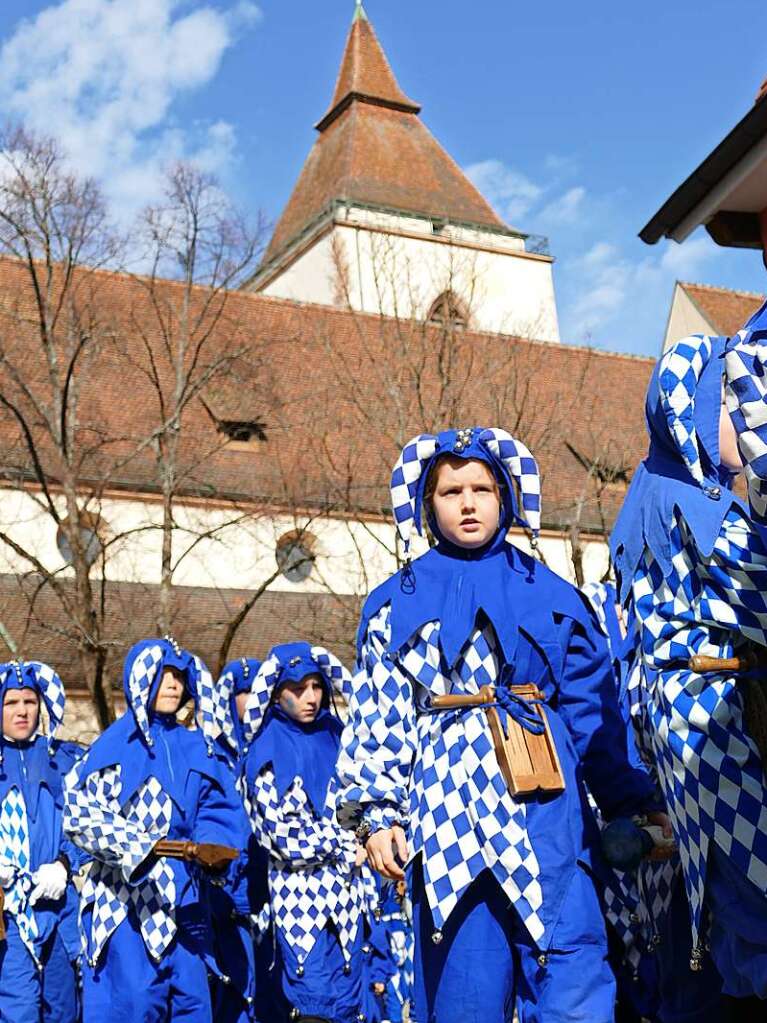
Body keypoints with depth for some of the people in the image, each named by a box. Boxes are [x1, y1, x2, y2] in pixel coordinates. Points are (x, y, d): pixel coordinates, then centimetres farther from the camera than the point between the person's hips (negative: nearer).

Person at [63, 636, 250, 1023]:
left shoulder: (197, 747, 14)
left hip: (186, 897, 5)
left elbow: (220, 807, 10)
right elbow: (80, 814, -7)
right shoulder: (117, 742, -1)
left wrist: (212, 847, -11)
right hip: (127, 895, -5)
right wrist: (136, 844, -18)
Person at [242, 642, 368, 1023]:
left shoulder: (335, 732, 8)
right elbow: (286, 835, -9)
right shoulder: (267, 751, -6)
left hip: (347, 884, 5)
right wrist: (346, 846, -6)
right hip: (302, 888, -5)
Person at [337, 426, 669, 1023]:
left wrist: (635, 801, 4)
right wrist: (379, 813, -2)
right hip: (443, 811, 0)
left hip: (543, 810, 0)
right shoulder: (396, 604, 12)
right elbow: (377, 716, 8)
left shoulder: (551, 595, 11)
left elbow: (594, 711, 10)